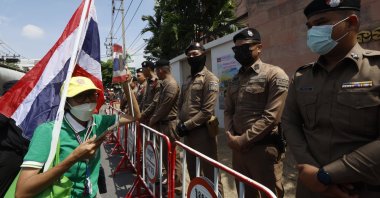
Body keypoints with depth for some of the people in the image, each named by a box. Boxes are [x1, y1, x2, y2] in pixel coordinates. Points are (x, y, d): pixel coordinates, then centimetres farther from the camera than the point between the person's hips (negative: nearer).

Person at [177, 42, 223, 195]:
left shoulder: (210, 79, -9)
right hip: (188, 132, 8)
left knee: (209, 173, 1)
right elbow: (181, 104, 20)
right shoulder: (187, 80, 16)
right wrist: (180, 124, 4)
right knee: (192, 170, 19)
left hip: (203, 131, -8)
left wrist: (186, 125, -15)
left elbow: (207, 111, -17)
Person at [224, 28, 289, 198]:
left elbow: (272, 117, -16)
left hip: (264, 149, -6)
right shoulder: (235, 80, 14)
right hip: (238, 147, 7)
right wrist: (230, 137, -3)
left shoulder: (275, 74, -8)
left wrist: (242, 140, -14)